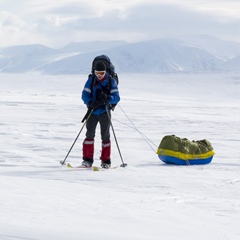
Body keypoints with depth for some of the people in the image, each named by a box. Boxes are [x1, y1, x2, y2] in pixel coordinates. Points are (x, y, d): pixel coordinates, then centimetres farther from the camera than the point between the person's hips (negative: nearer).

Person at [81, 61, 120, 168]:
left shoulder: (111, 81, -4)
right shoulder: (91, 80, -1)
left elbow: (116, 97, -9)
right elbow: (84, 94, -4)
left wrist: (108, 98, -31)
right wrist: (91, 103, -24)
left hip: (105, 112, -1)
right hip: (92, 111, 1)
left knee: (105, 136, 6)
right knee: (89, 134, -4)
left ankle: (106, 161, 13)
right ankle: (87, 159, 2)